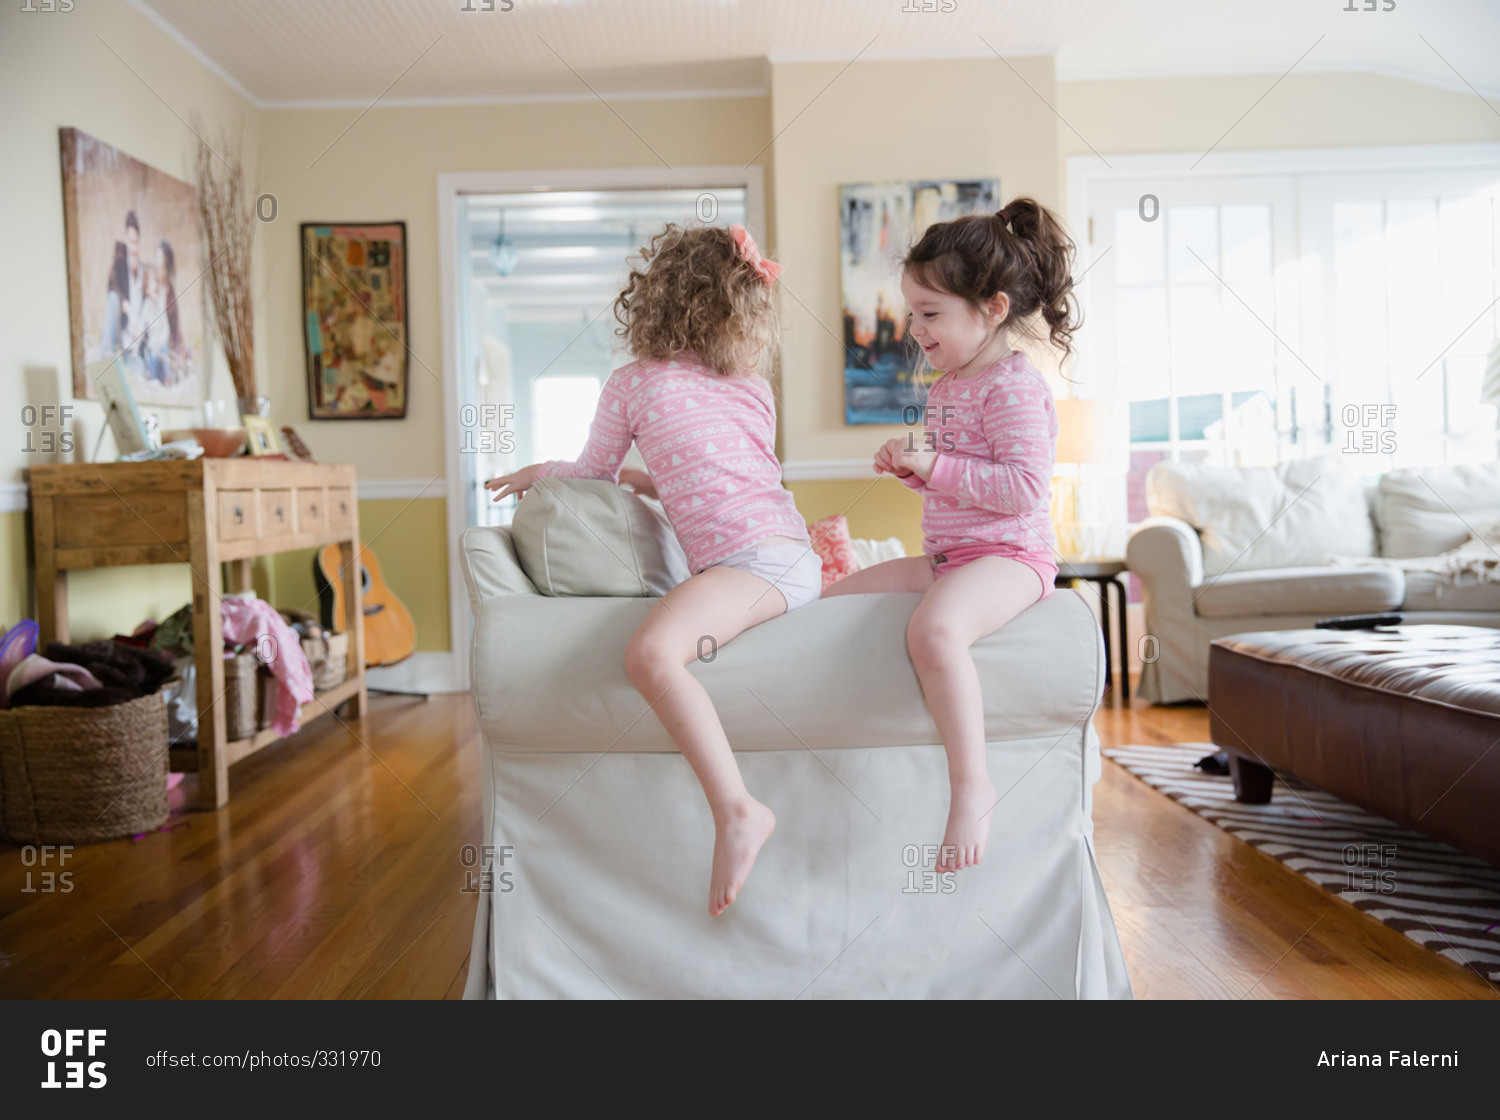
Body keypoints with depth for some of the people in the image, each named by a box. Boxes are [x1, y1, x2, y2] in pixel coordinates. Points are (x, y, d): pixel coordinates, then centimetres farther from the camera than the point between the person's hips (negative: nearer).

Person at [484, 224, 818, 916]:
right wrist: (652, 480, 42)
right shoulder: (755, 389, 20)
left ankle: (736, 812, -37)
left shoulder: (631, 385, 5)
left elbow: (592, 475, 19)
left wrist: (539, 471, 39)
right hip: (798, 557, 8)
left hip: (753, 558, -8)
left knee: (650, 652, -30)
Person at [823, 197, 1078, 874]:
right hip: (947, 556, 11)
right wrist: (909, 468, 6)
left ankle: (971, 781, -28)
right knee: (834, 598, 12)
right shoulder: (945, 387, 15)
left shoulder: (1013, 387, -14)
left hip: (1010, 555, -10)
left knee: (933, 628, -39)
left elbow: (1026, 487, -24)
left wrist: (936, 466, -23)